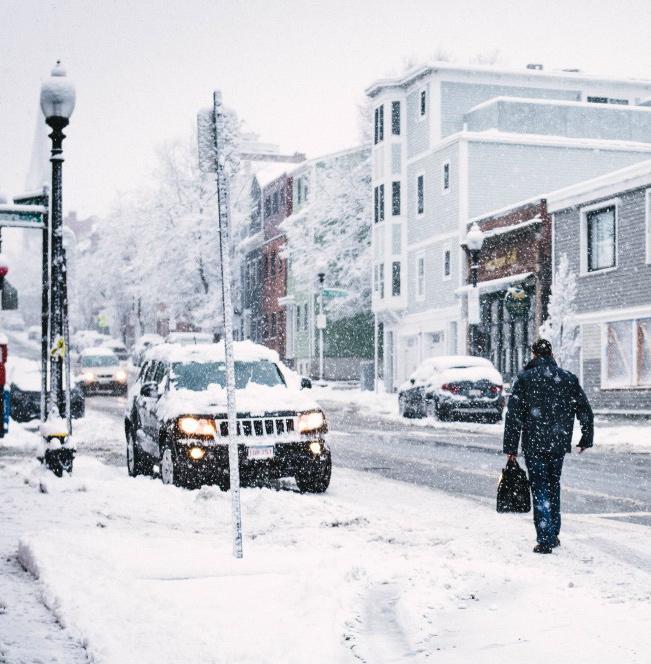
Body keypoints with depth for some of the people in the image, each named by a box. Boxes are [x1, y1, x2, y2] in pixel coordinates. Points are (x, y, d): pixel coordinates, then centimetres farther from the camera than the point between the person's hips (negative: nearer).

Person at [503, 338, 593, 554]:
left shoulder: (525, 378, -4)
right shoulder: (569, 378, 4)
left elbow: (513, 416, -7)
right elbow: (585, 412, 8)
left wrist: (511, 448, -3)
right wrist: (586, 439, 20)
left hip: (534, 445, -3)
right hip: (559, 445, 3)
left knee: (540, 489, 0)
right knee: (554, 486, 17)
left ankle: (545, 540, -7)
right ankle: (553, 535, 23)